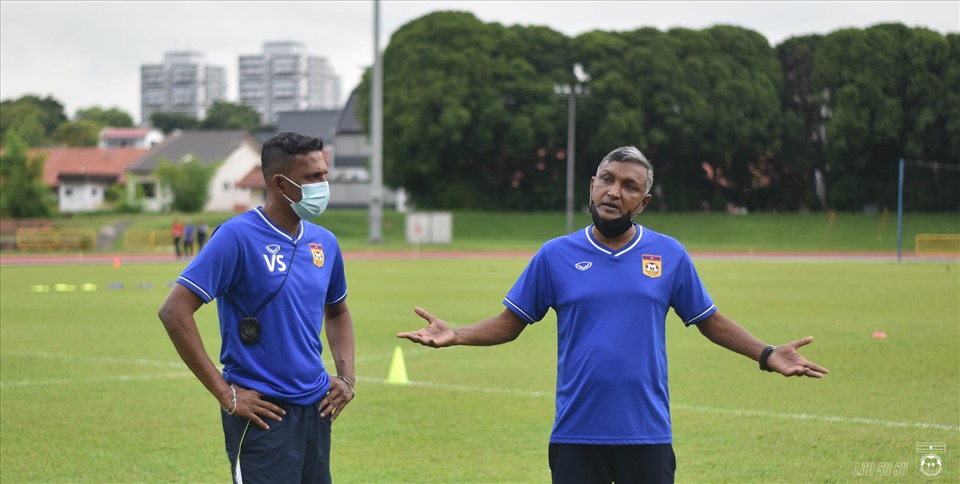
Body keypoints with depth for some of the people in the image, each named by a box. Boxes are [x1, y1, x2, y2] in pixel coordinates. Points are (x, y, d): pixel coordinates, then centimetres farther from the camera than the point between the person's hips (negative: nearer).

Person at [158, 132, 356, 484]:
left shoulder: (324, 243, 8)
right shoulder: (238, 237, -12)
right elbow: (174, 311, -16)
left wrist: (347, 377, 11)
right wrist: (224, 393, -16)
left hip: (316, 409, 7)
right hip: (264, 412, -7)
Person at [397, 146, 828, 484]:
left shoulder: (670, 255, 3)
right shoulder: (555, 255, 2)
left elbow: (709, 321, 10)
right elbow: (511, 322, 7)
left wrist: (766, 354, -2)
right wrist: (454, 335, -8)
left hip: (647, 434, 0)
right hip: (575, 435, 0)